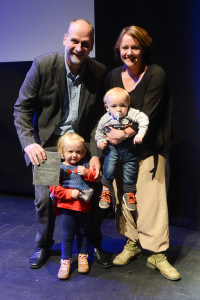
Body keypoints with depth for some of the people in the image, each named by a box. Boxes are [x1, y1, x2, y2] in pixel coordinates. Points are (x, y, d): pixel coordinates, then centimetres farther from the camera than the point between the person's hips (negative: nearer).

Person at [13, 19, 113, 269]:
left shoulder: (99, 72, -5)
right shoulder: (43, 65, -12)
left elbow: (98, 117, -1)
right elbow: (22, 108, -7)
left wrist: (95, 154, -10)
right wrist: (28, 142, -20)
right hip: (47, 144, -1)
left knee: (95, 194, -1)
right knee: (44, 197, -3)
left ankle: (95, 243, 26)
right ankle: (43, 245, 26)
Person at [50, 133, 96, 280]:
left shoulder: (85, 164, 3)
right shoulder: (59, 167, -6)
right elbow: (54, 188, -10)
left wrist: (88, 173, -17)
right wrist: (70, 193, -20)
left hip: (84, 206, 3)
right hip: (67, 207, -3)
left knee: (83, 233, 17)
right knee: (68, 235, 3)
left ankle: (83, 257, 35)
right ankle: (65, 261, 18)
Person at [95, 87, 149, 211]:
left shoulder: (131, 113, -14)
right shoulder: (105, 119, -5)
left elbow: (143, 118, -25)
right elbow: (99, 131, 11)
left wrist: (141, 133, -36)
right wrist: (100, 141, -4)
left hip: (129, 148, 0)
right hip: (112, 147, 1)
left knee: (130, 169, 6)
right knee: (109, 167, -13)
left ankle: (129, 193, 27)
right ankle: (106, 190, 11)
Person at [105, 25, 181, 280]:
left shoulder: (156, 74, -9)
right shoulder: (113, 76, 7)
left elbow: (149, 115, -15)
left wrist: (125, 133, -26)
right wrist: (106, 135, -7)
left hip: (149, 149, -4)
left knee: (151, 199, -5)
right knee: (123, 195, 7)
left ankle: (157, 254, 8)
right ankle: (132, 243, 26)